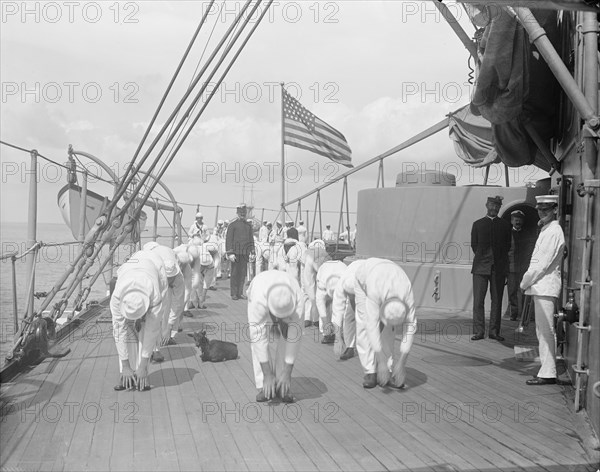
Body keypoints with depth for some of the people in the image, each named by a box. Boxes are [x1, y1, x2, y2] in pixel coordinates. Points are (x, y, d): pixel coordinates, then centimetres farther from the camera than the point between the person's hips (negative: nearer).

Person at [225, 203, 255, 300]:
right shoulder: (233, 224, -1)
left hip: (245, 253, 4)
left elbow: (251, 240, 17)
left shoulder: (249, 225, 14)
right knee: (234, 273, -1)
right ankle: (234, 294, 5)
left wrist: (252, 253, 9)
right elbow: (229, 239, -6)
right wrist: (230, 253, -14)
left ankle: (240, 293, 12)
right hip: (236, 252, -4)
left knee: (243, 274, 5)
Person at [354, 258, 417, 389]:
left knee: (387, 330, -10)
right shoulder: (374, 293, -47)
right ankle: (370, 372, -4)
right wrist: (382, 361, -47)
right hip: (364, 280, -2)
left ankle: (385, 374, -5)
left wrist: (401, 362, -38)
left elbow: (410, 326, -35)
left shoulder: (407, 292, -38)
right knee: (365, 325, -13)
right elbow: (372, 326, -46)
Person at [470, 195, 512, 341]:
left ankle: (494, 331, 8)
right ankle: (478, 331, 0)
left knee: (497, 301, 2)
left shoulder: (505, 225, 10)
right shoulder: (478, 224, 9)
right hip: (481, 267, -1)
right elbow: (474, 245, 10)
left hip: (499, 268, 1)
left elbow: (507, 246, 11)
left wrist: (499, 259, 7)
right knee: (478, 300, -4)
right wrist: (482, 257, 6)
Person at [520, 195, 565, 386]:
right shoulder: (546, 230, 19)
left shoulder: (553, 232, -13)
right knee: (543, 331, 12)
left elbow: (543, 264, -17)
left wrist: (525, 282, -8)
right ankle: (547, 370, 18)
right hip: (540, 287, 10)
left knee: (545, 331, -8)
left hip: (545, 287, -10)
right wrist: (528, 282, 13)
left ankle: (547, 373, -4)